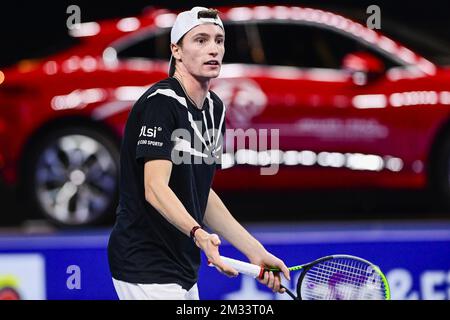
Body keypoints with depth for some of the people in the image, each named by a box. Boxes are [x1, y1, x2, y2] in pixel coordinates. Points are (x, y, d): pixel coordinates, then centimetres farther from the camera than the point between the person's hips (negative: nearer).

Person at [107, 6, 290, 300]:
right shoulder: (161, 102, -16)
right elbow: (155, 188, -26)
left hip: (183, 268, 9)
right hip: (147, 271, -9)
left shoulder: (214, 108, 11)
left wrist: (255, 252, 8)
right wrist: (199, 234, -42)